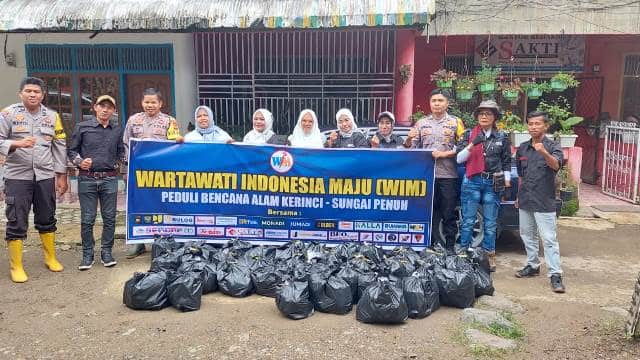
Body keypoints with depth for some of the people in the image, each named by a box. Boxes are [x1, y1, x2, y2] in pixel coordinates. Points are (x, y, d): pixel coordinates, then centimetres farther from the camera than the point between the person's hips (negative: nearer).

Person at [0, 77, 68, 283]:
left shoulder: (52, 116, 8)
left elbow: (60, 147, 9)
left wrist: (62, 176, 7)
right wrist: (17, 144, -23)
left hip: (45, 176, 3)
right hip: (17, 176, -3)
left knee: (47, 219, 13)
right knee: (17, 222, 2)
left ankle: (50, 258, 27)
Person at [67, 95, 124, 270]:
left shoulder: (117, 130, 9)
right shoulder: (82, 127, 2)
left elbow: (121, 151, 20)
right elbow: (71, 151, 6)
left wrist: (117, 164, 4)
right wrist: (80, 162, -11)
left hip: (110, 179, 2)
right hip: (87, 179, -2)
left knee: (109, 217, 4)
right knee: (87, 219, 1)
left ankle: (106, 251, 16)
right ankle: (87, 254, 12)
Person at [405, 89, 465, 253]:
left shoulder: (455, 122, 6)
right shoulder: (421, 123, 12)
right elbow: (411, 148, 10)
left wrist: (443, 154, -12)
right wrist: (409, 139, -10)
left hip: (448, 175, -2)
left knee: (448, 214, 4)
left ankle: (449, 246, 13)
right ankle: (428, 244, 16)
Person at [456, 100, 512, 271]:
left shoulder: (502, 137, 9)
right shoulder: (469, 134, 5)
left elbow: (506, 163, 12)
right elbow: (459, 159, -1)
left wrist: (507, 183, 7)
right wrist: (472, 145, -14)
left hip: (493, 183, 1)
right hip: (472, 181, -1)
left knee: (490, 223, 6)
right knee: (468, 221, 0)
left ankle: (489, 255, 16)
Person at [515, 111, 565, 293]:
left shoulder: (553, 146, -6)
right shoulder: (522, 148, 9)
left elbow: (556, 165, -27)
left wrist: (544, 153, -45)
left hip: (544, 202, -6)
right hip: (525, 201, 6)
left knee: (549, 238, -6)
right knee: (527, 235, 14)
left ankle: (555, 275, -3)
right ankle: (532, 266, 28)